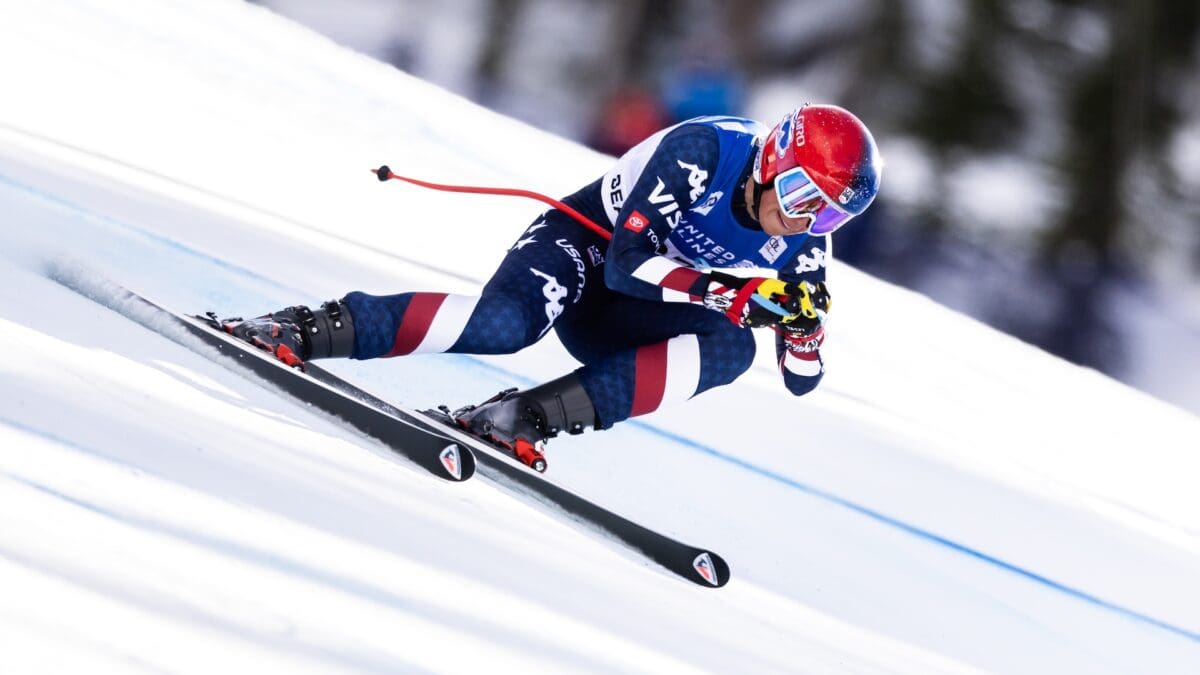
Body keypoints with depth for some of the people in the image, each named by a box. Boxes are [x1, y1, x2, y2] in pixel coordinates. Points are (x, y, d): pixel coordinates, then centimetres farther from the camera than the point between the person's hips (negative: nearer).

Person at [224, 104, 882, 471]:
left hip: (610, 326, 6)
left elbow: (801, 377, -2)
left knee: (731, 349, -24)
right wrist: (732, 294, -40)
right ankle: (318, 328, -26)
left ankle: (534, 414, -30)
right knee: (502, 325, -38)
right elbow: (626, 263, -31)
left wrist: (804, 322, -25)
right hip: (581, 243, -6)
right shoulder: (701, 153, -25)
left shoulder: (802, 248, -8)